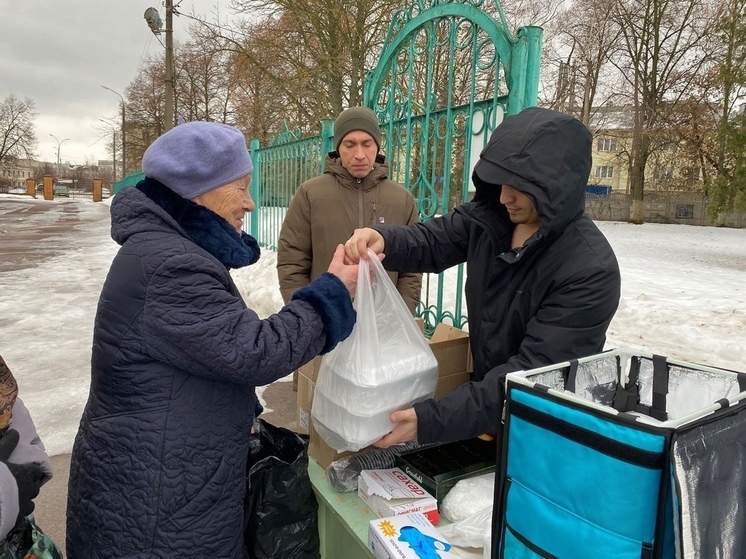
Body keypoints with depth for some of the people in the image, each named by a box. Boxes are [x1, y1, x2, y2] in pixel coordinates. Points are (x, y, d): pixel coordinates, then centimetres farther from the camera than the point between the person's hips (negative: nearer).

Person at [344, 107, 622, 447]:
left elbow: (532, 371, -31)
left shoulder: (591, 271, -27)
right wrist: (382, 240, -27)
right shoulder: (489, 216, -9)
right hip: (484, 391, 5)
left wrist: (431, 420, -39)